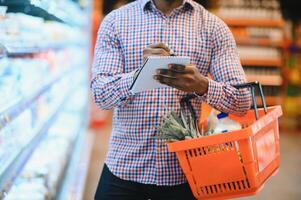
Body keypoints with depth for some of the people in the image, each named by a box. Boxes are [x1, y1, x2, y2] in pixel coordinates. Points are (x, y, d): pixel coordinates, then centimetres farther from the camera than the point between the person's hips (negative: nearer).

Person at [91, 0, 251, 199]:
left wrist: (202, 85, -25)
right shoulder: (116, 21, 2)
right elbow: (101, 94, -6)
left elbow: (242, 101, -5)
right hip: (124, 166, 0)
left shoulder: (213, 26, 2)